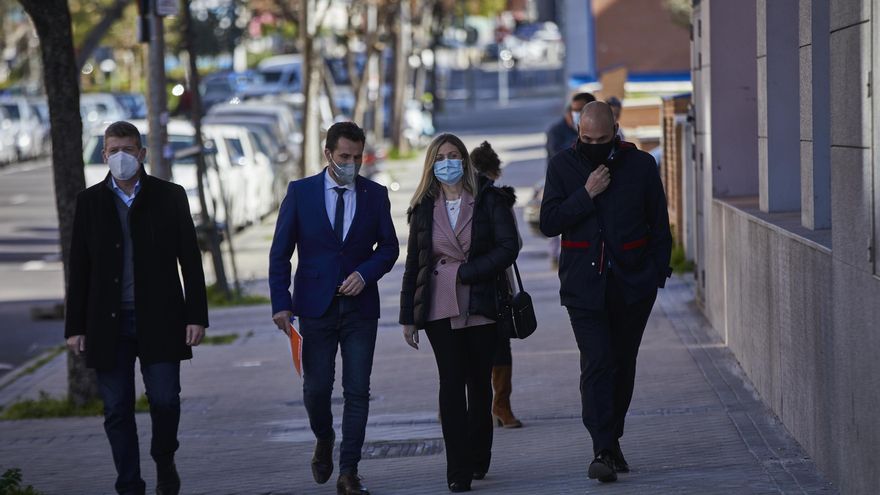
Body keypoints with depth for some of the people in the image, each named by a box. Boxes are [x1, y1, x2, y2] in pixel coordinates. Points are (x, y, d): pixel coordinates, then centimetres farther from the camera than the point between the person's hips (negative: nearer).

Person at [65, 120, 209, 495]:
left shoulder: (170, 196, 4)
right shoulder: (90, 201, 7)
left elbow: (190, 260, 3)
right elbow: (79, 270, 7)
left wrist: (196, 316, -4)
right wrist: (75, 326, 3)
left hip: (159, 320, -1)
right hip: (108, 324, 1)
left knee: (165, 400, -6)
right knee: (117, 410, 2)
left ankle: (164, 461, 22)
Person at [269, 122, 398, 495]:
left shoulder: (375, 195, 4)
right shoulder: (300, 192, 0)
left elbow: (388, 247, 9)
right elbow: (280, 253, 0)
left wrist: (365, 273, -11)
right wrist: (281, 303, -8)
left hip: (360, 306, 1)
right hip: (316, 306, -1)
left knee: (358, 391, -2)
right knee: (316, 387, 1)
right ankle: (324, 439, 33)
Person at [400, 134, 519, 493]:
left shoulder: (489, 200, 2)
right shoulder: (423, 208, 10)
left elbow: (508, 247, -6)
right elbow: (414, 262, 12)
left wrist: (466, 272, -13)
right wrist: (407, 316, 9)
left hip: (480, 306, -1)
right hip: (439, 309, 1)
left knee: (478, 383, 6)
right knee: (452, 382, -9)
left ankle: (478, 459, 23)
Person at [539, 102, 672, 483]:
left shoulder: (640, 165, 3)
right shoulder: (562, 166, 2)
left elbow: (659, 225, 9)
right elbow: (548, 222, -3)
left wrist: (658, 273, 2)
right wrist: (586, 194, -14)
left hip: (633, 285, 2)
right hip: (584, 287, -2)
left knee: (622, 365, 9)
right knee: (597, 365, -13)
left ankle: (611, 441, 23)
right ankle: (603, 451, -16)